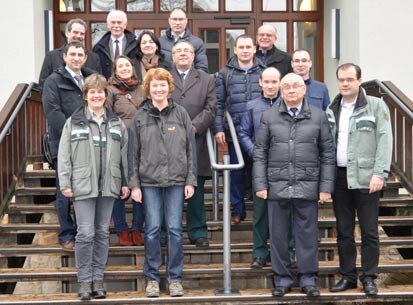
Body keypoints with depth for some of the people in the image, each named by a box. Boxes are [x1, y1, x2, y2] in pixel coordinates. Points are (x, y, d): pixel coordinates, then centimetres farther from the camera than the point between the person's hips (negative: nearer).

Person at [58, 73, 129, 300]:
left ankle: (97, 279, 18)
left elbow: (124, 154, 12)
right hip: (83, 186, -3)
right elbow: (64, 155, 0)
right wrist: (65, 183, -6)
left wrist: (126, 182, 7)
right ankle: (84, 281, 6)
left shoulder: (116, 123, 10)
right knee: (86, 233, -6)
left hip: (108, 186, 3)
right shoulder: (73, 122, 1)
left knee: (103, 233, 8)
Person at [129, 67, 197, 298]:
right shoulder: (140, 116, 4)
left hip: (176, 180, 0)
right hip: (149, 181, 0)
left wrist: (191, 180, 0)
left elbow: (191, 148, 5)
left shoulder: (181, 113, 4)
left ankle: (175, 278, 12)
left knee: (175, 229, 2)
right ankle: (152, 277, 14)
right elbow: (134, 152, 5)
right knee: (152, 230, 2)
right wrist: (134, 184, 0)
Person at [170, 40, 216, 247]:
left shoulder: (206, 80, 14)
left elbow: (211, 108, 4)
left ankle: (198, 232, 13)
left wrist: (194, 126, -10)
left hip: (196, 143, 1)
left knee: (196, 191, 5)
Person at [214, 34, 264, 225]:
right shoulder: (225, 74, 6)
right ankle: (238, 210, 17)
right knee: (237, 171, 7)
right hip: (235, 131, 0)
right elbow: (218, 103, 4)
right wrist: (218, 128, -4)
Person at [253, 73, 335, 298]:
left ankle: (308, 279, 17)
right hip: (277, 186, 1)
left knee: (307, 234, 5)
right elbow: (259, 153, 6)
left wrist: (326, 186, -1)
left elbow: (328, 154, 5)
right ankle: (282, 279, 19)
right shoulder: (269, 117, 7)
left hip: (307, 186, -1)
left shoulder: (318, 116, 6)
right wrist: (260, 184, -2)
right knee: (278, 235, 7)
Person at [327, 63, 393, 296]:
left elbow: (385, 140, -7)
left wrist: (380, 172, -16)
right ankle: (348, 276, 19)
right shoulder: (332, 110, 13)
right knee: (344, 232, 10)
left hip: (365, 178, -4)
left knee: (369, 231, 1)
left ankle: (369, 278, 12)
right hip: (339, 178, 4)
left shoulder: (376, 106, 0)